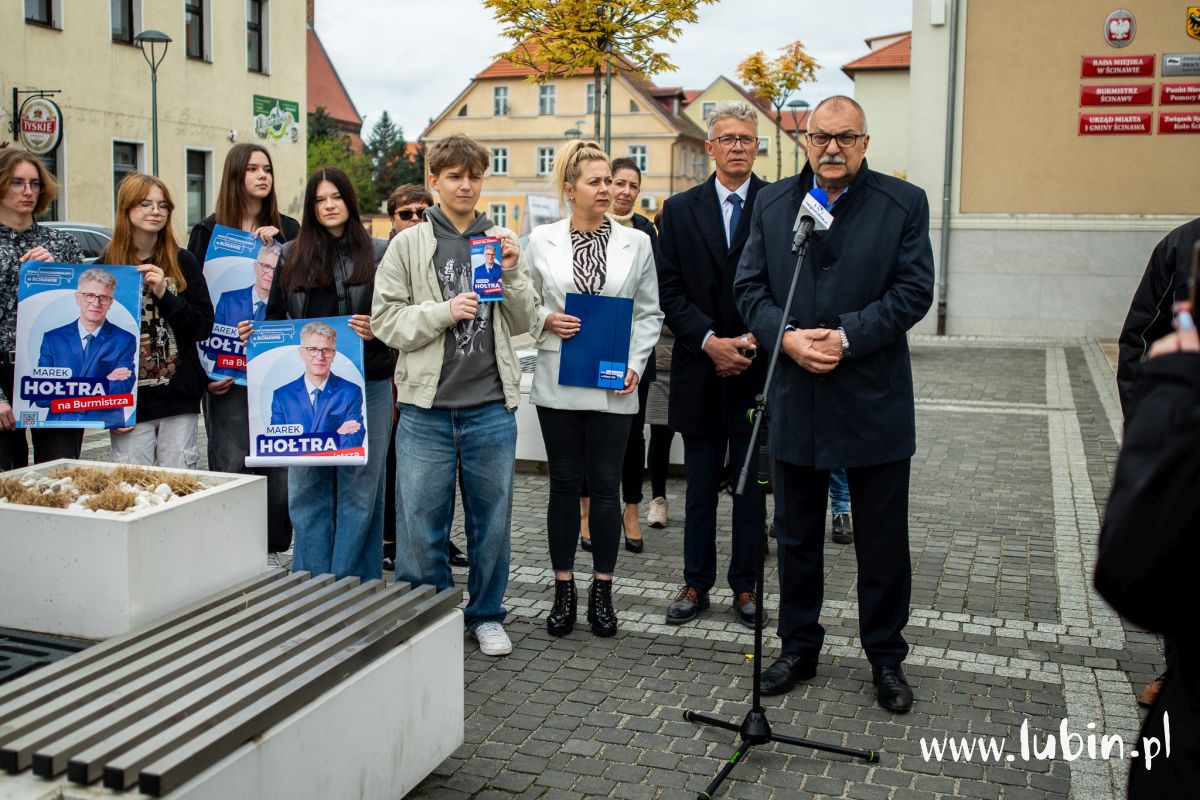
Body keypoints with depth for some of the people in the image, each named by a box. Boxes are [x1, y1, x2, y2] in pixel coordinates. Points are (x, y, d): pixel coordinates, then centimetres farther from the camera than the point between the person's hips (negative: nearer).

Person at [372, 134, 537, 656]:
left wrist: (512, 274, -7)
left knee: (492, 519, 11)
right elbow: (385, 319, -2)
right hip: (427, 407, -2)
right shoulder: (409, 244, 4)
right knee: (420, 525, 4)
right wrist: (444, 311, -15)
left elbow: (523, 323, 9)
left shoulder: (502, 243, 10)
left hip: (491, 407, 2)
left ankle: (486, 614, 27)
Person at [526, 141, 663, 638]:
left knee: (606, 486, 4)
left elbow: (649, 313, 6)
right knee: (564, 484, 7)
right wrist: (546, 320, -11)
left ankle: (602, 591, 17)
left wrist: (634, 364, -5)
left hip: (612, 386, 0)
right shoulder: (542, 241, 3)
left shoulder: (636, 242, 4)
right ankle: (564, 590, 18)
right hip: (558, 382, 0)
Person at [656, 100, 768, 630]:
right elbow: (670, 289, 1)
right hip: (700, 370, 1)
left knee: (752, 485, 8)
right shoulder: (680, 210, 6)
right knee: (700, 487, 10)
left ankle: (746, 587, 20)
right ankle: (696, 585, 22)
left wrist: (752, 340, -13)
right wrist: (710, 341, -12)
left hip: (757, 369, -1)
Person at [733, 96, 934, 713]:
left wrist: (846, 336, -18)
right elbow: (749, 285, 4)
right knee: (797, 537, 14)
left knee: (883, 542, 7)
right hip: (795, 401, 3)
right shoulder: (773, 203, 7)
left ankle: (886, 658, 24)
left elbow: (913, 291, -8)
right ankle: (798, 648, 30)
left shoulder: (904, 203, -2)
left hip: (873, 401, -2)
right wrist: (787, 336, -13)